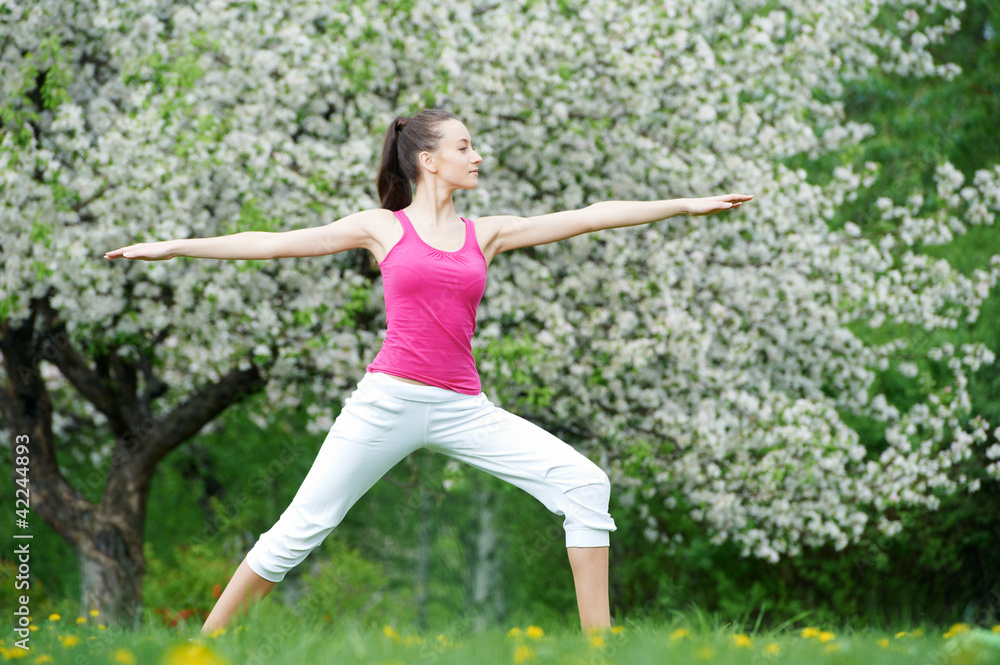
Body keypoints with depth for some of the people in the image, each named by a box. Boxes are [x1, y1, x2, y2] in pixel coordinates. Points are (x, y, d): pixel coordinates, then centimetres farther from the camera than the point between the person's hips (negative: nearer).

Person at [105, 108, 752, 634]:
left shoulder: (487, 234, 13)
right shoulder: (383, 228, 6)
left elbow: (588, 216, 10)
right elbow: (275, 243, 6)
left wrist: (688, 204, 8)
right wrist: (175, 247, 4)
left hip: (462, 409, 3)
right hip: (388, 399, -3)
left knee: (585, 484, -12)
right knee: (299, 530, -5)